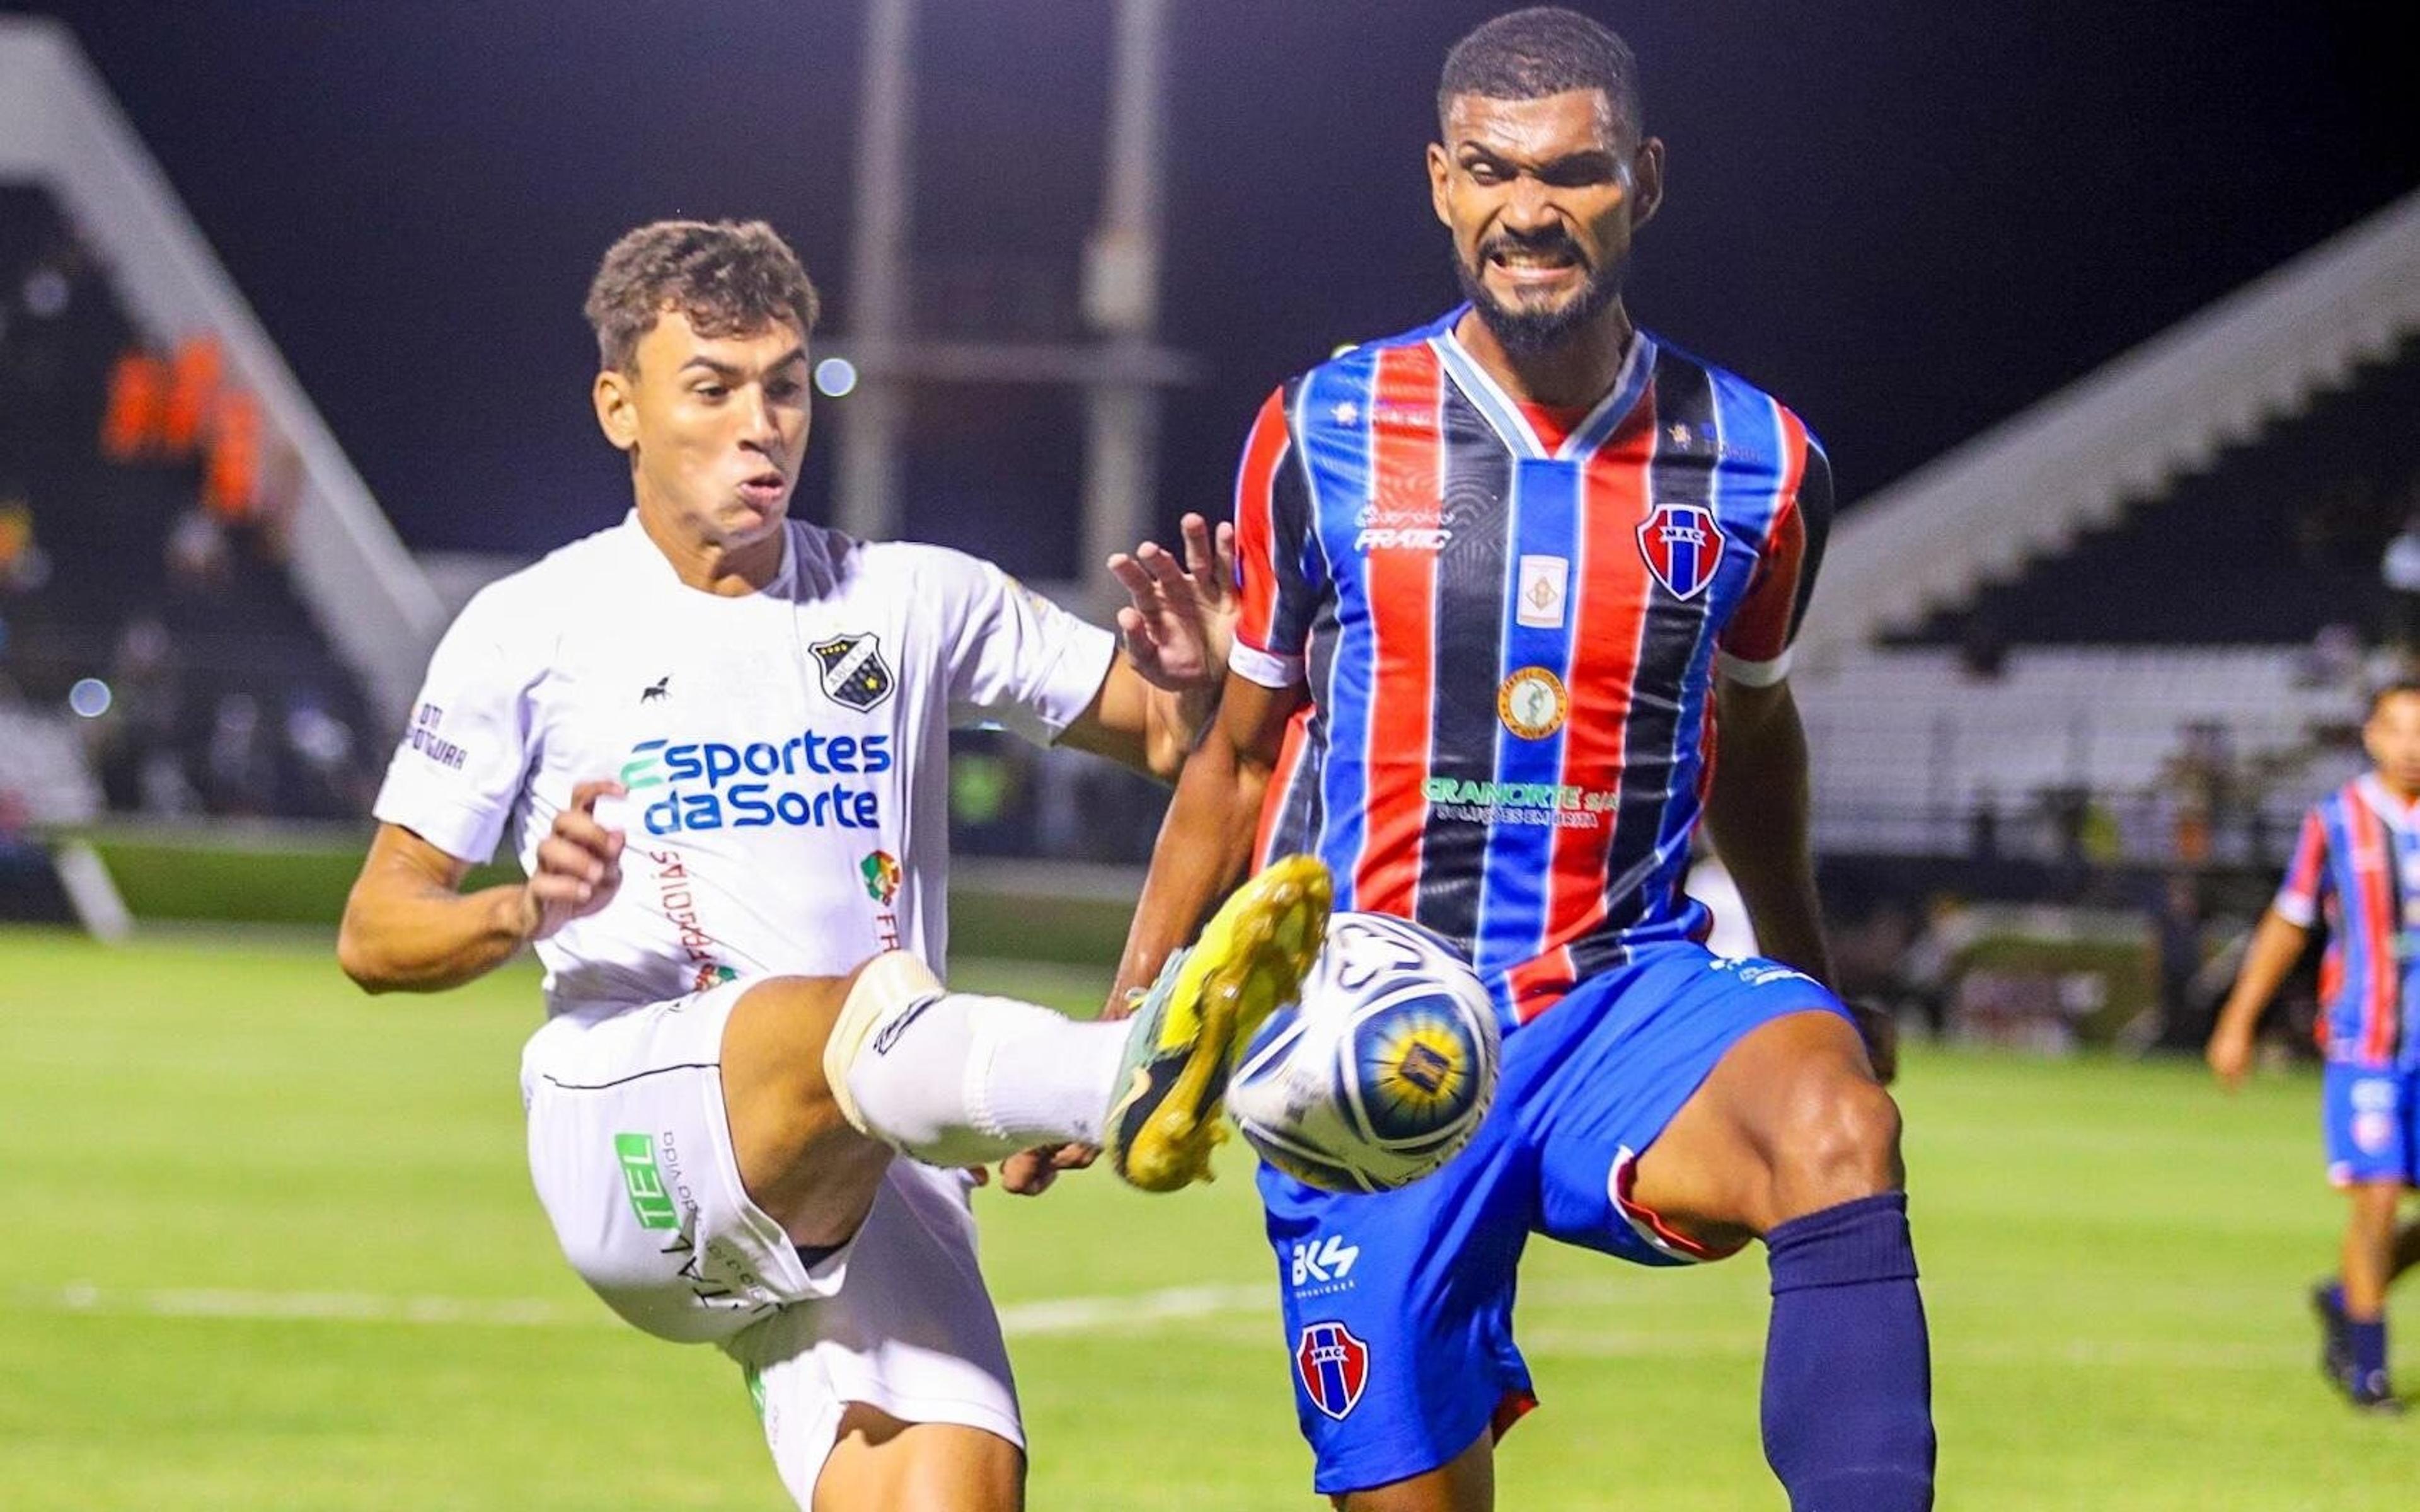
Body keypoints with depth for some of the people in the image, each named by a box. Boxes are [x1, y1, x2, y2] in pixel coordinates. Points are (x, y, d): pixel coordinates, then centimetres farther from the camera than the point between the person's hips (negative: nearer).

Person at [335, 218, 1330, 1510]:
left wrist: (1188, 683, -4)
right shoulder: (532, 629, 10)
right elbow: (375, 934, 10)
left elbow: (1167, 739, 20)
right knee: (861, 1015, -37)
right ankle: (1131, 1083, -70)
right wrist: (529, 910, -11)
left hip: (863, 1199, 4)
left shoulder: (915, 603, 17)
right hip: (628, 1141, -4)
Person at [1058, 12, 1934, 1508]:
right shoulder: (1326, 434, 1)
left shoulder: (1755, 463, 3)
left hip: (1625, 998, 0)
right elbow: (1239, 756, 13)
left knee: (1834, 1121, -33)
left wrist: (1813, 987, 32)